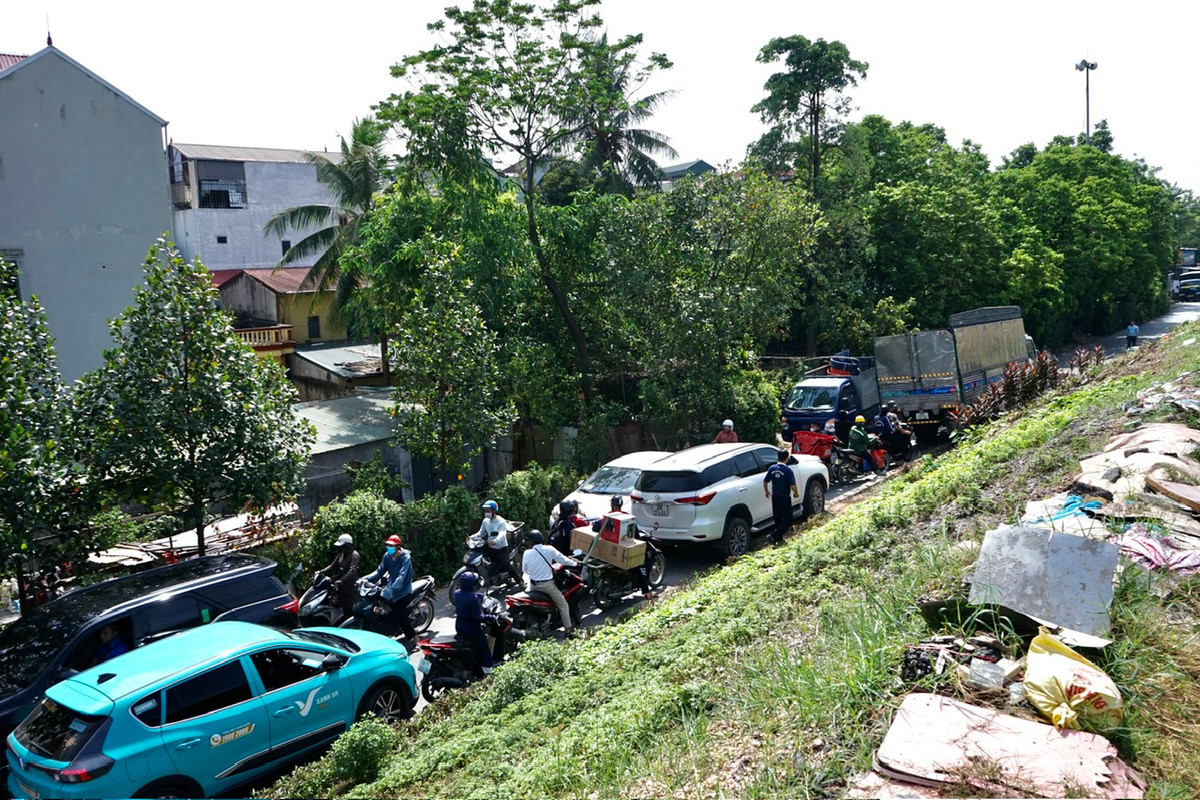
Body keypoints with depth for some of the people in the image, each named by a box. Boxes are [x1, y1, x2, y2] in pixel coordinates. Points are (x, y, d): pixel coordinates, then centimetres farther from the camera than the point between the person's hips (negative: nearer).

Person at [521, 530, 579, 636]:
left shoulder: (527, 553, -9)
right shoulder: (549, 550, -12)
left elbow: (525, 569, 2)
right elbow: (562, 559, -4)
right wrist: (575, 563, 14)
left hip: (533, 585, 2)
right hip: (548, 584, -2)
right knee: (563, 605, 14)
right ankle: (568, 629, 10)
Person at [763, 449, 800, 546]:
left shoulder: (772, 468, -1)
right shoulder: (787, 470, -17)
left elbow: (765, 481, 5)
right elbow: (792, 485, -20)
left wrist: (766, 491, 23)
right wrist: (796, 493, 0)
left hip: (774, 497, 6)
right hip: (784, 497, -6)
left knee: (778, 519, 16)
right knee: (788, 520, 2)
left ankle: (779, 539, 21)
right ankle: (775, 535, -12)